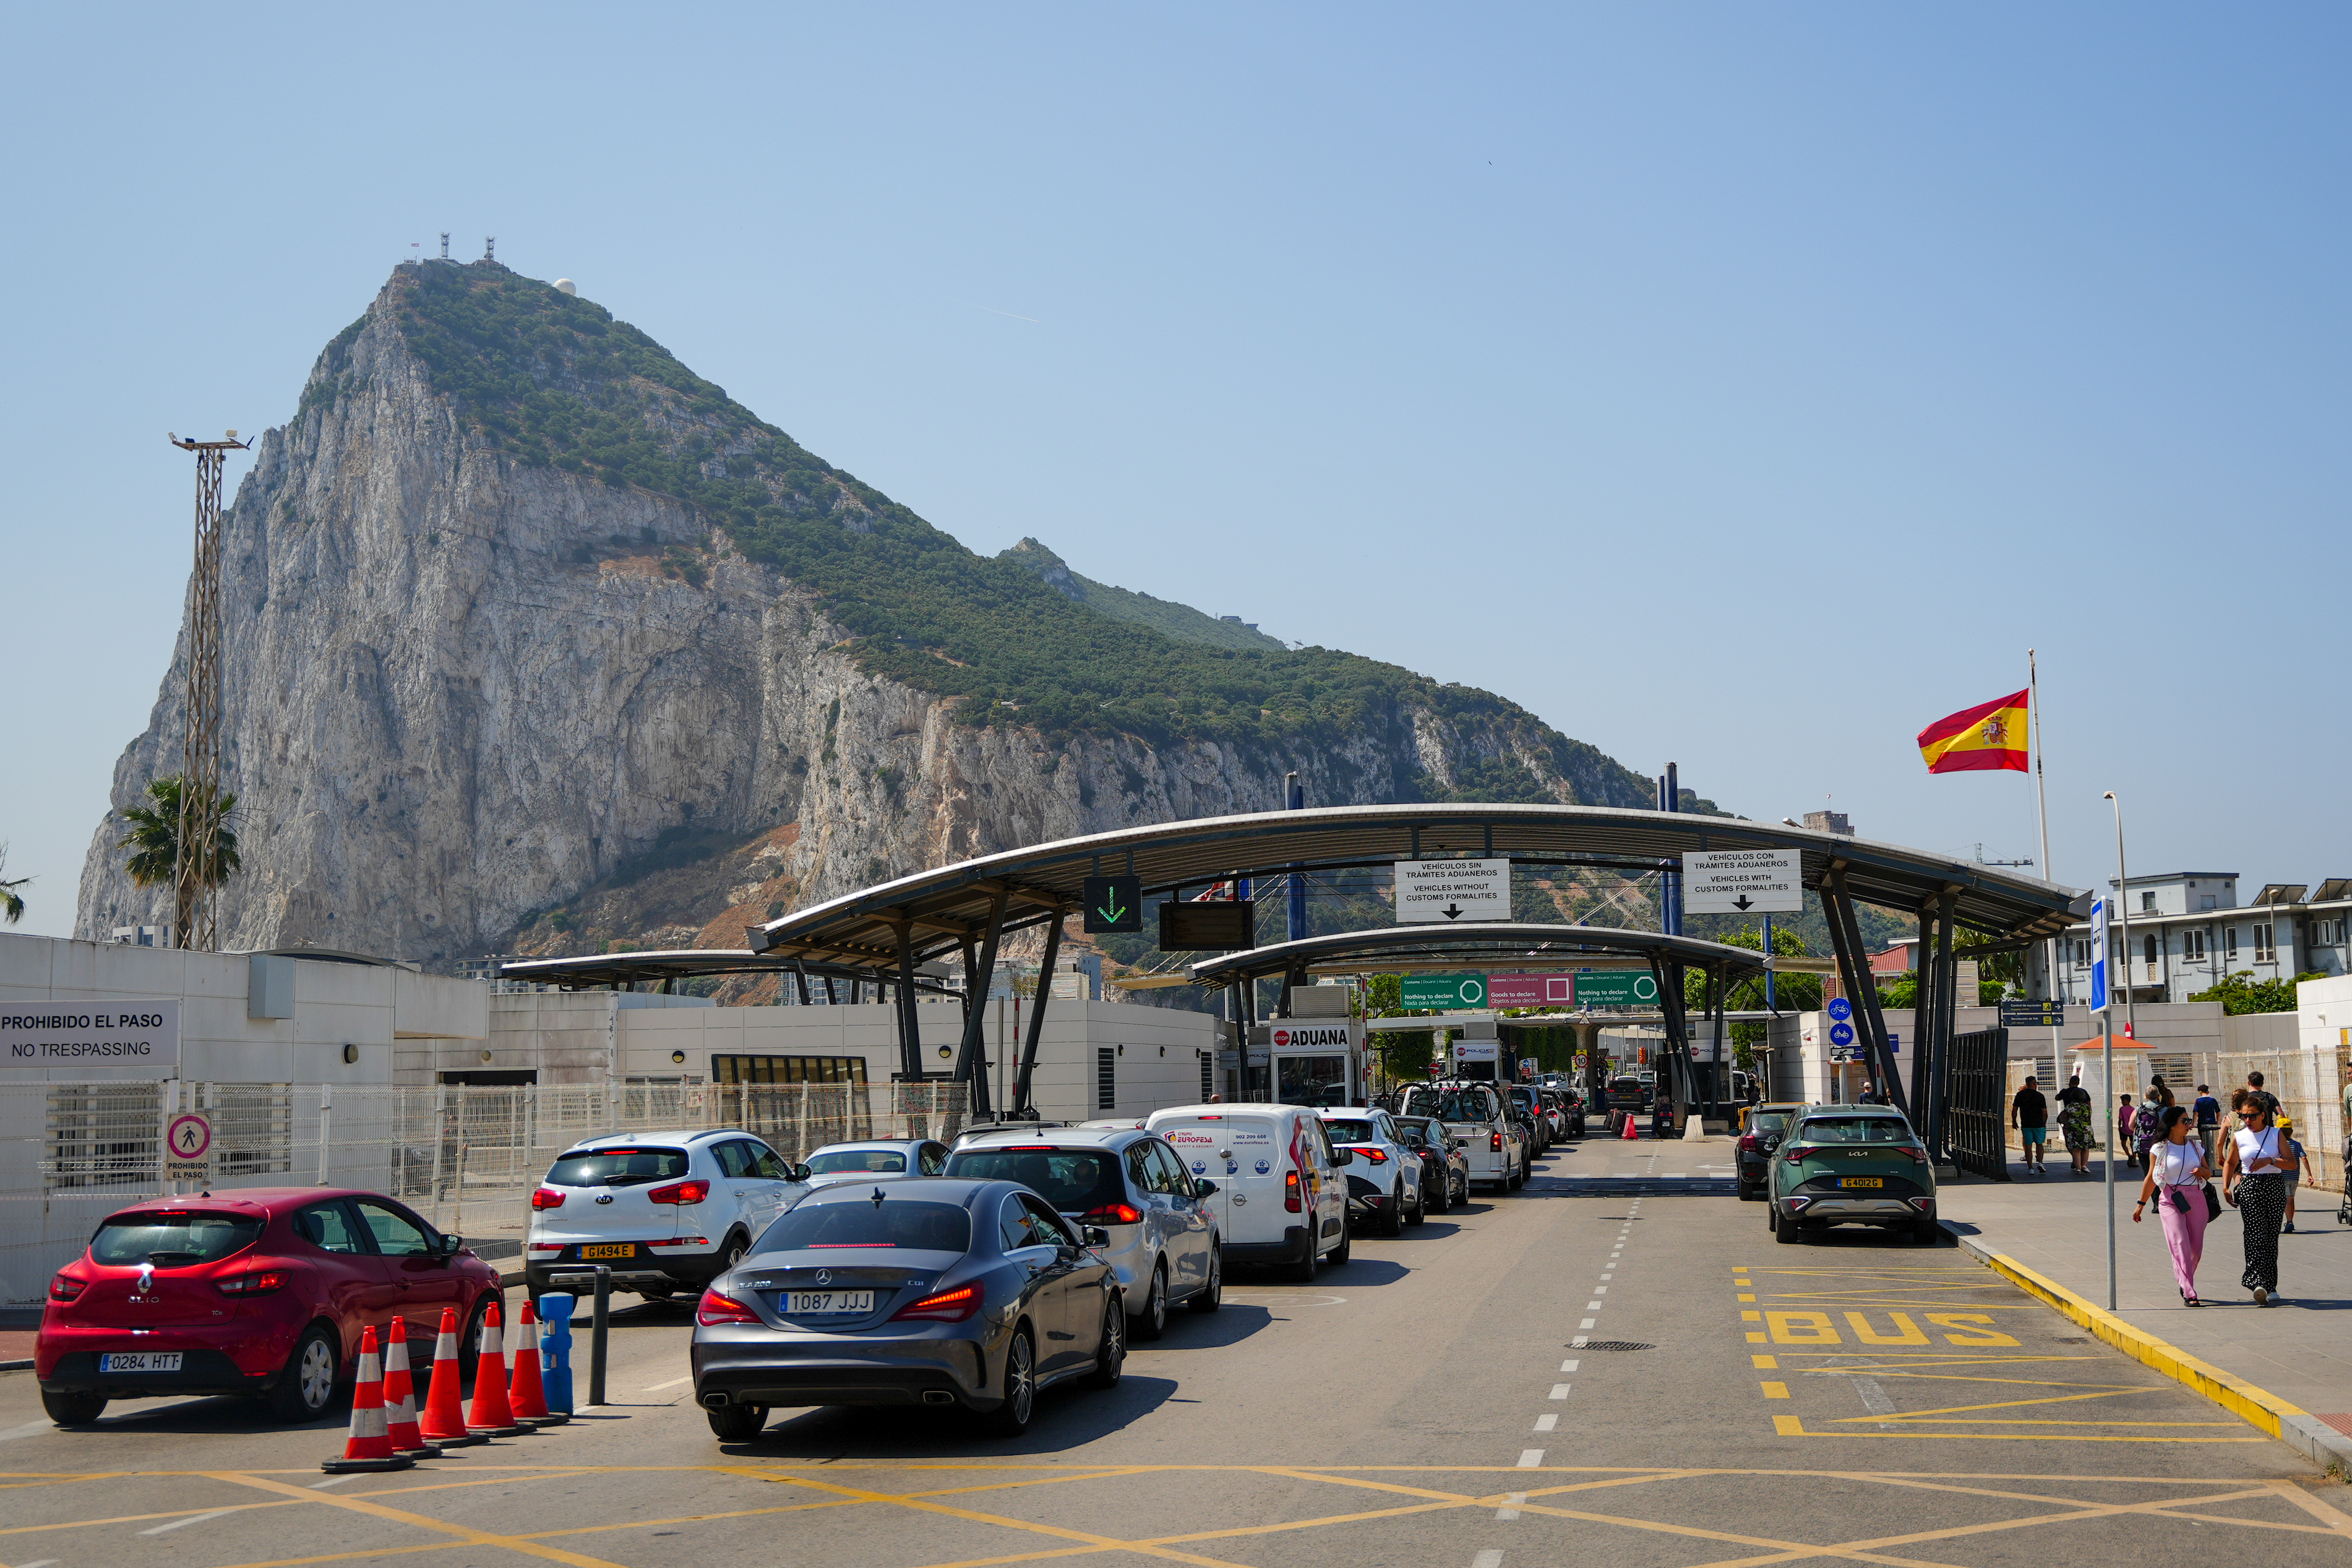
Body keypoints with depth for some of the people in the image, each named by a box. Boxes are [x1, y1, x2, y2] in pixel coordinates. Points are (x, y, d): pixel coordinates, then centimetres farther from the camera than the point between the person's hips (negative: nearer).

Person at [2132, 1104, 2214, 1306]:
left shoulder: (2195, 1147, 12)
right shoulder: (2160, 1149, 1)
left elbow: (2209, 1173, 19)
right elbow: (2151, 1179, 7)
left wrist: (2202, 1172, -5)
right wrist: (2141, 1204, 10)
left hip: (2195, 1200, 4)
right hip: (2170, 1200, -4)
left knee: (2196, 1248, 4)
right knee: (2180, 1244, -15)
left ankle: (2184, 1282, 29)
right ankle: (2189, 1294, -18)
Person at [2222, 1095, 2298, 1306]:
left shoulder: (2276, 1134, 4)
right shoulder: (2238, 1137, 7)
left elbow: (2291, 1162, 0)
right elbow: (2230, 1163, 20)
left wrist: (2270, 1160, -15)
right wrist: (2226, 1187, 8)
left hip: (2275, 1187, 1)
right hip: (2249, 1187, -1)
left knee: (2271, 1236, 2)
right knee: (2255, 1235, -14)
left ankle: (2270, 1285, 12)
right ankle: (2258, 1282, -25)